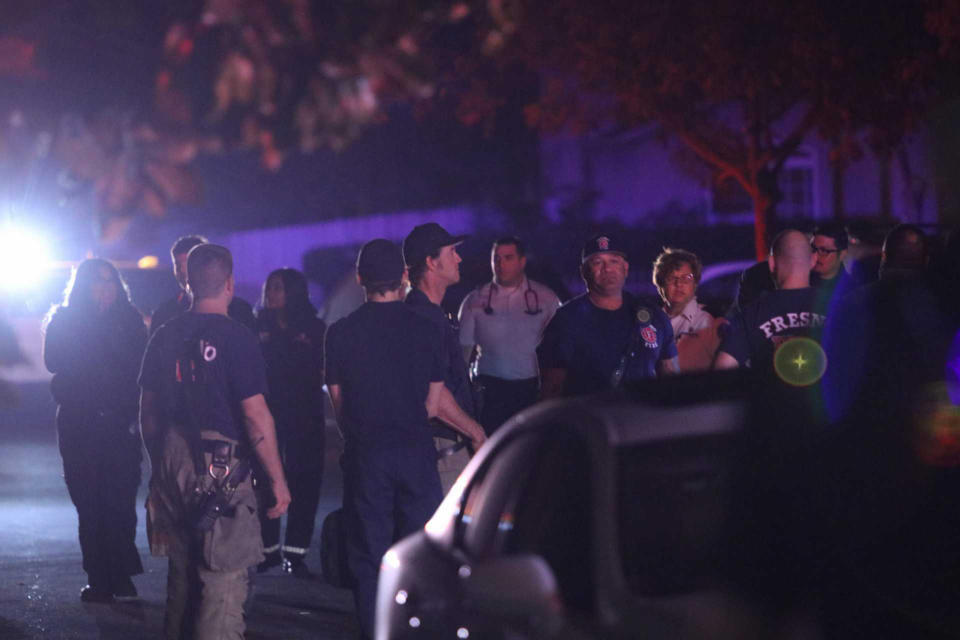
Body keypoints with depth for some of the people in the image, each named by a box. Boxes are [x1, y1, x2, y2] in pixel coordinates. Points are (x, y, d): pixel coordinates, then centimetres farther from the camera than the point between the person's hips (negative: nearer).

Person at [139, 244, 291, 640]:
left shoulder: (165, 338, 7)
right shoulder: (235, 338, -12)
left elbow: (148, 411, 13)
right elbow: (256, 417, -15)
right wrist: (277, 480, -8)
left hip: (171, 469, 7)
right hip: (220, 469, -7)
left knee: (181, 575, 19)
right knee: (224, 579, -4)